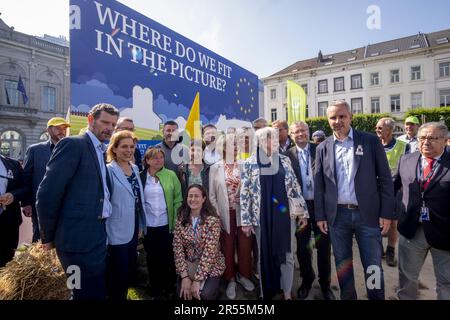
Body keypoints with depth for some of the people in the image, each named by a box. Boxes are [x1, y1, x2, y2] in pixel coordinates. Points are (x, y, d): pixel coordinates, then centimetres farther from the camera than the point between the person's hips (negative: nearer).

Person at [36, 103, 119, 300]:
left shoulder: (101, 151, 14)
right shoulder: (73, 144, -11)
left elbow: (100, 192, 13)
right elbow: (47, 193, -16)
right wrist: (49, 237, -8)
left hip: (96, 235, 8)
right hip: (79, 237, -8)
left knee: (96, 292, 20)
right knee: (91, 293, 4)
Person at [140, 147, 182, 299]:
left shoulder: (171, 175, -2)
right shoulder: (140, 177, -1)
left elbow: (178, 200, -1)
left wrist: (176, 222, -5)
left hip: (167, 225, -1)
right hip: (148, 226, 1)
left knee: (168, 258, 8)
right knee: (153, 258, 14)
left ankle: (169, 289, 30)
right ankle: (155, 289, 33)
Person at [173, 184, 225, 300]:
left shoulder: (212, 220, -17)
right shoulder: (181, 219, -5)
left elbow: (209, 252, -21)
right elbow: (177, 248, -7)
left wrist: (197, 280, -22)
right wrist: (184, 276, -15)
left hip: (210, 265, -2)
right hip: (188, 265, 3)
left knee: (205, 294, -23)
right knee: (183, 293, -19)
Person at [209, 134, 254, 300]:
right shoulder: (215, 167, -1)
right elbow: (212, 194, 1)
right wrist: (216, 214, -5)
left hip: (243, 212, 1)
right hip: (225, 214, -1)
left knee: (245, 245, 13)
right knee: (227, 247, 12)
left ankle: (243, 275, 37)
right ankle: (230, 279, 32)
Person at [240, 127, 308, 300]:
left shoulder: (285, 160, 4)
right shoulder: (250, 164, -5)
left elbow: (295, 186, 8)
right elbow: (244, 194, -5)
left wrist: (303, 211, 6)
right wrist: (246, 220, -6)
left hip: (285, 214, 3)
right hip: (262, 217, -2)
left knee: (287, 254, 11)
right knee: (265, 255, 11)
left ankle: (287, 293, 29)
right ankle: (266, 292, 30)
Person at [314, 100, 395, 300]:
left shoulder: (371, 141, -1)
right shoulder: (323, 148, 4)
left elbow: (385, 179, -2)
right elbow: (319, 185, 5)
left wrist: (386, 213, -6)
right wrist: (320, 216, 3)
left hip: (367, 214, -1)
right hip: (337, 216, 2)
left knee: (373, 266, 9)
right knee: (342, 264, 15)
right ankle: (347, 297, 33)